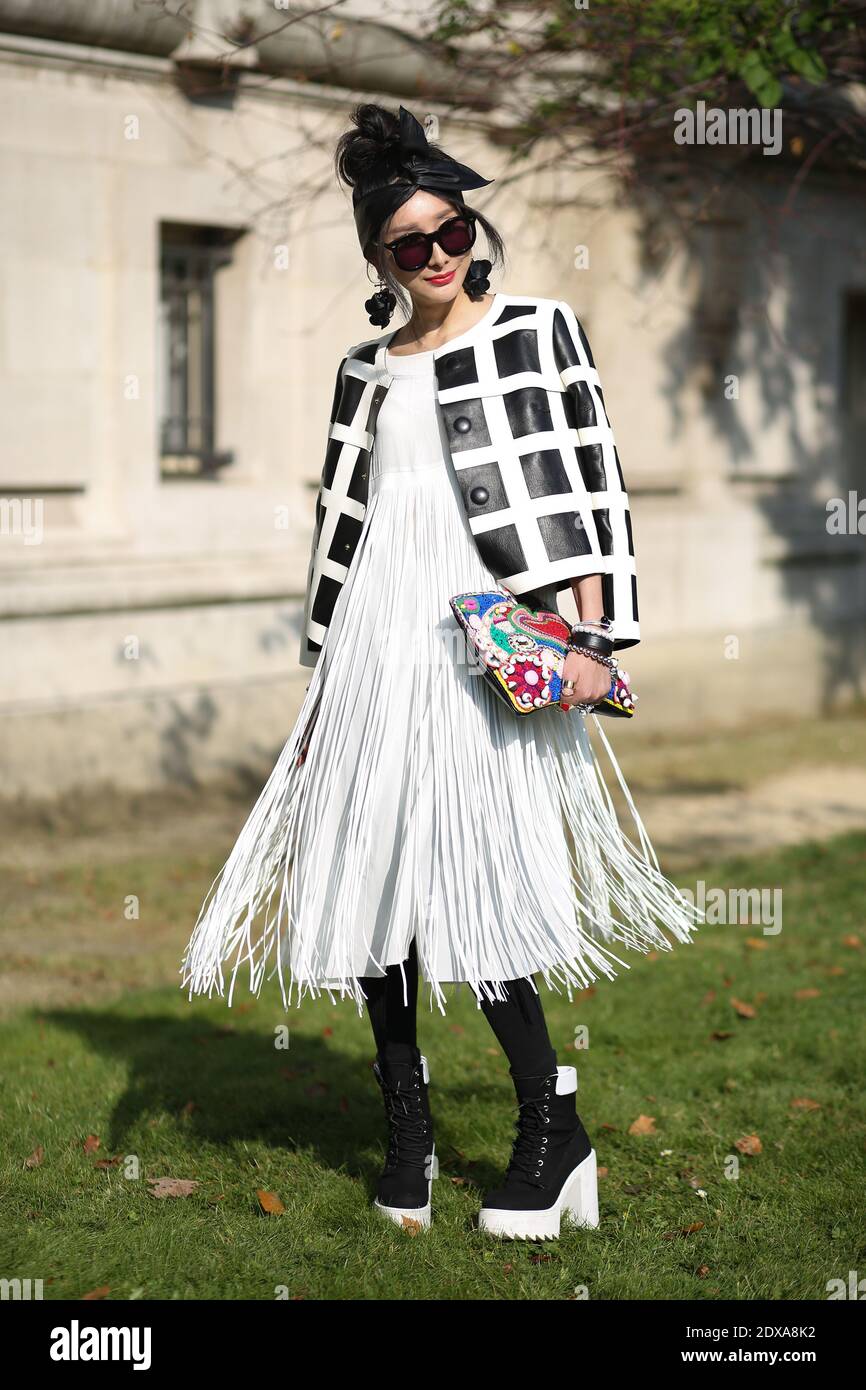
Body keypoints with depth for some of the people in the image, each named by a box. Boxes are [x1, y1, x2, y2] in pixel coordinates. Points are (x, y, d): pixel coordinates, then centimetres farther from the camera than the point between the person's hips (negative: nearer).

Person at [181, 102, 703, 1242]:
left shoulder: (537, 329, 5)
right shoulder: (367, 372, 17)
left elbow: (590, 478, -1)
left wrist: (593, 635, -11)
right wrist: (323, 679, 15)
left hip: (489, 634, -5)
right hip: (378, 635, 5)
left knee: (473, 879, -13)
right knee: (374, 874, 2)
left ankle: (553, 1128, -2)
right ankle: (407, 1127, 14)